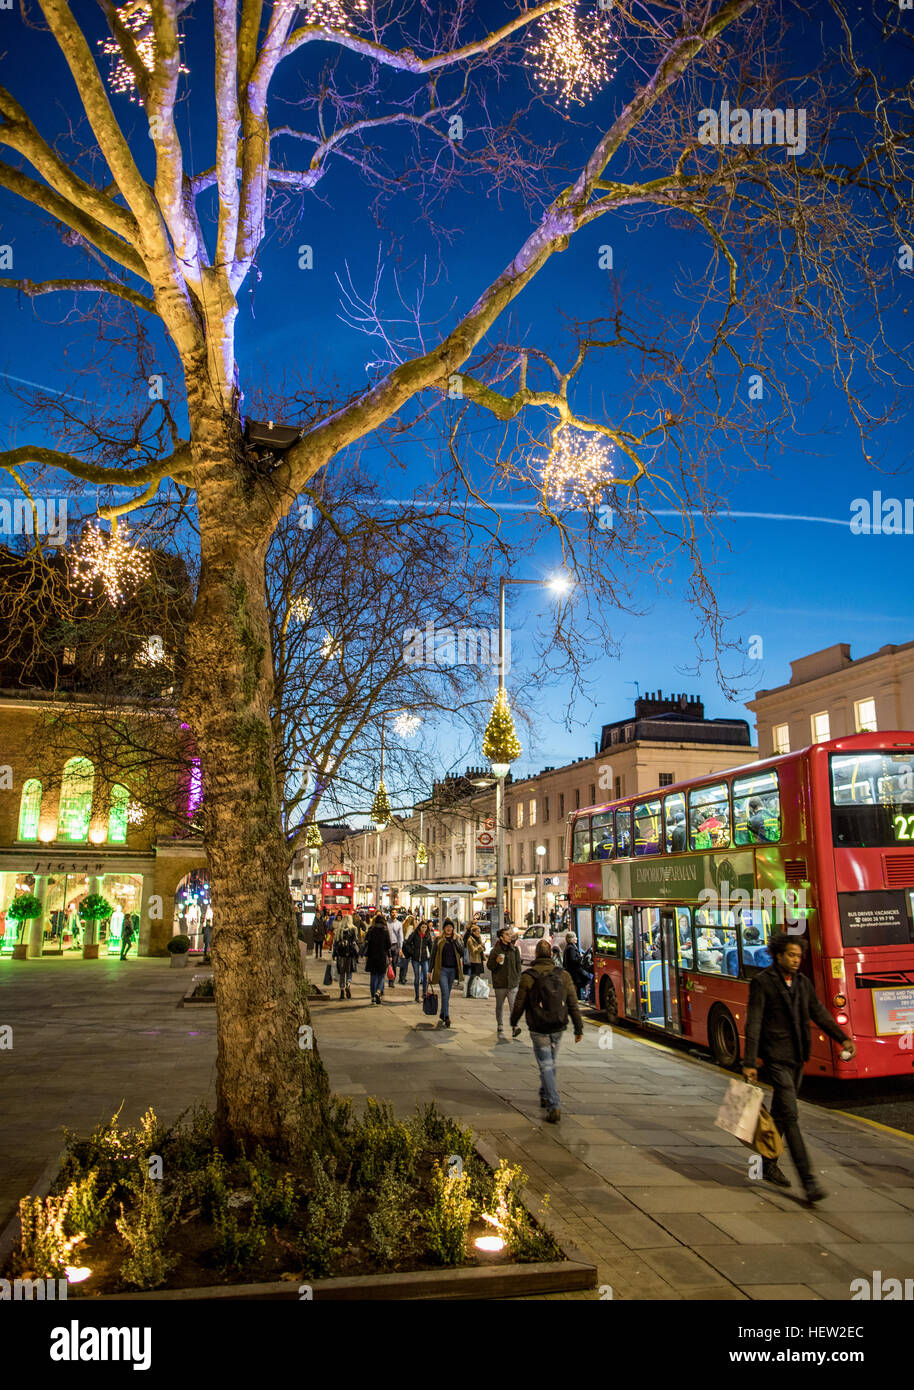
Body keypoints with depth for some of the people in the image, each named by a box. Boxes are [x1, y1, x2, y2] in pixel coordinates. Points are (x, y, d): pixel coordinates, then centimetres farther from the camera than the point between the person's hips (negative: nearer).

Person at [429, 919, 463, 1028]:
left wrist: (454, 940, -13)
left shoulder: (457, 939, 7)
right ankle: (446, 1016, -18)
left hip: (453, 970, 3)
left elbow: (461, 952, -6)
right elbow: (434, 955, 3)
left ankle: (442, 1015, 25)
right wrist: (430, 970, 1)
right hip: (442, 969, -3)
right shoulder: (439, 940, 1)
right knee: (445, 993, -14)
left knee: (447, 994, 12)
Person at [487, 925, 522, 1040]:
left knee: (514, 1006, -13)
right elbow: (489, 966, 3)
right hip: (500, 983, -1)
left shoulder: (514, 949, 6)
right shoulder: (495, 950, -1)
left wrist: (518, 978, 5)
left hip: (513, 983, 1)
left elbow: (518, 965, 13)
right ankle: (500, 1028, 24)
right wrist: (496, 961, -16)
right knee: (499, 1006, 11)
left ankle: (514, 1028, -15)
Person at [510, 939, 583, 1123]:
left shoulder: (528, 976, -10)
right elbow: (573, 1004, 2)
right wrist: (579, 1028, 8)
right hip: (558, 1028, 4)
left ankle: (554, 1106, -11)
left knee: (546, 1066, -1)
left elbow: (519, 1003, -2)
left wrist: (513, 1022, 15)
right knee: (551, 1063, 21)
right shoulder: (563, 975, 0)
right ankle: (545, 1096, 37)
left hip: (538, 1029, -4)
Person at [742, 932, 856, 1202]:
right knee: (790, 1116, -9)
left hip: (797, 1058, 7)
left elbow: (819, 1013, 17)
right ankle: (808, 1180, -8)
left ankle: (768, 1165, 29)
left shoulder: (803, 983, 9)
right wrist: (749, 1063, -17)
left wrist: (843, 1038, 5)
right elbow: (753, 1024, -13)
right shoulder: (762, 982, -12)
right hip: (776, 1058, -7)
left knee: (780, 1114, 16)